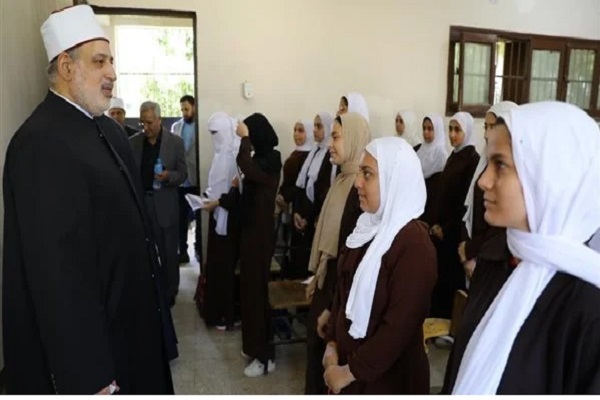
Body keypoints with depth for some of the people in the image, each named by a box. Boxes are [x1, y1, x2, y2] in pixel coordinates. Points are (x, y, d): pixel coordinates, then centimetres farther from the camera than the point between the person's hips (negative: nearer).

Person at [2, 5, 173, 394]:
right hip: (86, 333, -9)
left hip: (130, 317, 9)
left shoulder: (108, 128, 6)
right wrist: (88, 376, -24)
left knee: (144, 384, 24)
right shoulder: (41, 142, -24)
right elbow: (56, 267, -27)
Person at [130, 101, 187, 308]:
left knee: (168, 253, 8)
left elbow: (183, 173, -1)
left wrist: (168, 176, -21)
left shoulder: (175, 142, -2)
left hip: (165, 205, -2)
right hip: (140, 203, 2)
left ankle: (169, 292, 22)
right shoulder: (133, 142, 4)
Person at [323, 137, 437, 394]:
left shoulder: (414, 244, -22)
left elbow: (400, 326, -23)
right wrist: (332, 344, 0)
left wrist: (350, 371, -16)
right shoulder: (368, 227, 2)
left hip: (386, 377, -6)